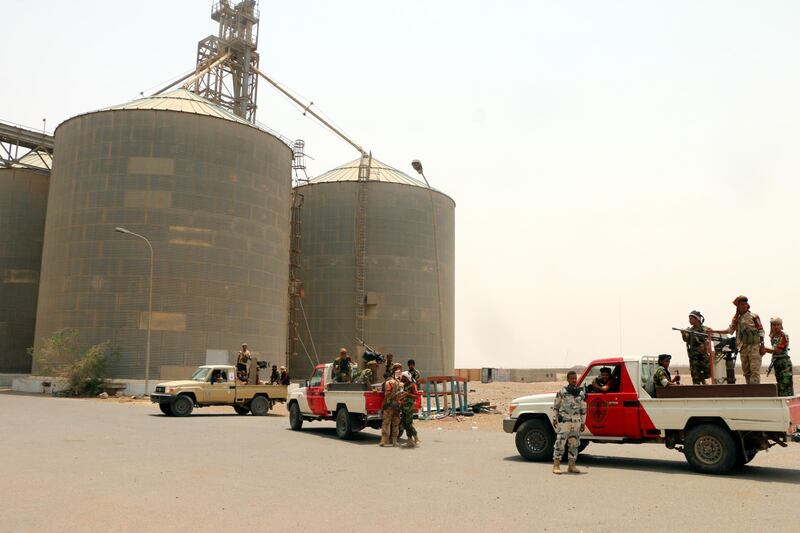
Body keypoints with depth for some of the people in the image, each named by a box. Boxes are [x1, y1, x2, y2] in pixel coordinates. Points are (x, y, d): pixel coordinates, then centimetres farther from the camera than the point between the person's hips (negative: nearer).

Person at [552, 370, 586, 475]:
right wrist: (554, 419, 0)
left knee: (574, 444, 7)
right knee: (560, 443, -7)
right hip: (564, 421, -4)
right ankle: (556, 465, -3)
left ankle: (572, 466, 15)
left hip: (576, 422, 4)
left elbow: (583, 409, 14)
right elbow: (556, 406, 4)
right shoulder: (562, 392, 0)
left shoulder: (581, 393, 10)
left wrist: (583, 422, 11)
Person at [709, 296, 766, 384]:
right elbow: (729, 330, 14)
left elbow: (761, 331, -3)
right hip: (743, 347, 5)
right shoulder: (736, 319, 12)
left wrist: (762, 346, -8)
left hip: (754, 346, -5)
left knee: (755, 370, -10)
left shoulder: (754, 316, -2)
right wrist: (714, 331, 8)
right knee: (746, 371, 8)